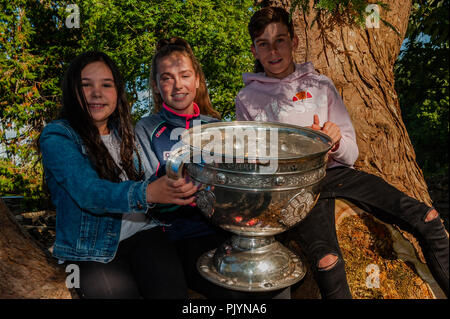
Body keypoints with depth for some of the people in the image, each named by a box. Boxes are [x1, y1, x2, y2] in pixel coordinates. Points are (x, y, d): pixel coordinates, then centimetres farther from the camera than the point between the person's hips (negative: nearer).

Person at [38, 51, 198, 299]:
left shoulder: (122, 131, 10)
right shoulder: (56, 137, -7)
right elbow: (88, 192, -23)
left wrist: (175, 191, -9)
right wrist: (148, 193, -40)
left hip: (141, 232, 3)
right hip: (91, 247, -2)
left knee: (172, 289, -20)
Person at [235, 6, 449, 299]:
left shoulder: (320, 85, 14)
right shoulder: (248, 99, 8)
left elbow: (351, 153, 12)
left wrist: (336, 142, -12)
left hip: (335, 171, 4)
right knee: (327, 261, -31)